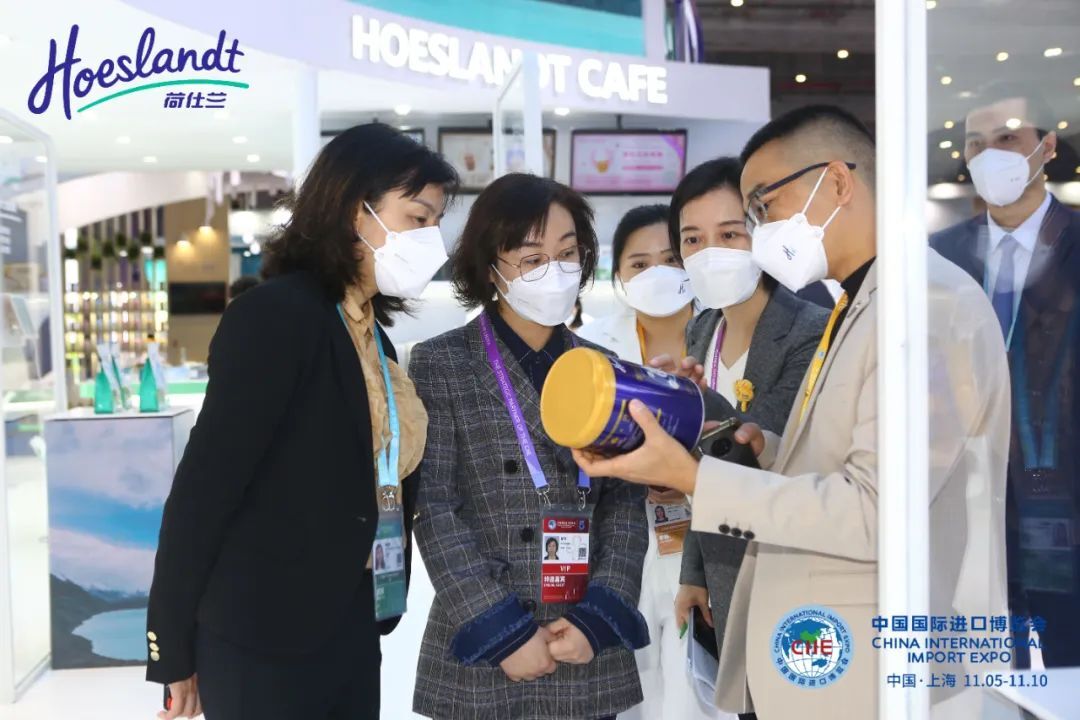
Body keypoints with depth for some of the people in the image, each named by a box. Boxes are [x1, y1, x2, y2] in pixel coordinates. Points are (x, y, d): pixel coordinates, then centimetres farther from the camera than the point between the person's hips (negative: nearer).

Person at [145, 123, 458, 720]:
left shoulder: (371, 333, 11)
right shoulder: (275, 315, -15)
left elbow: (380, 476, 9)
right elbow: (204, 485, -17)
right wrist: (173, 649, -13)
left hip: (350, 629, 8)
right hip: (262, 639, -8)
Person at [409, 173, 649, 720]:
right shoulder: (440, 365, -4)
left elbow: (626, 503, 4)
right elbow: (433, 509, -9)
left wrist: (600, 617, -7)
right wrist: (502, 630, -12)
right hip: (481, 653, -3)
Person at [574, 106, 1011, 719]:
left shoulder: (931, 299, -17)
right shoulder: (860, 306, 12)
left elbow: (874, 510, -23)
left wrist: (691, 476, -21)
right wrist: (762, 447, -2)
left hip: (869, 670, -8)